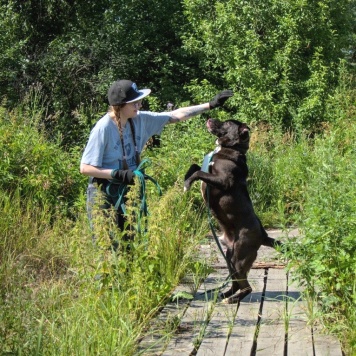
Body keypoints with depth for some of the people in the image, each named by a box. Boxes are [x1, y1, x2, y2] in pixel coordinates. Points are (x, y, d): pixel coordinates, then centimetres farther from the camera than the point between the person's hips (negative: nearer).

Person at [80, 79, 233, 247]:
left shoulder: (140, 120, -1)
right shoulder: (103, 128, -19)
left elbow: (176, 115, 6)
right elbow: (85, 168, -18)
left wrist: (211, 105, 2)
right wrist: (119, 174, -25)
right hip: (104, 195, -7)